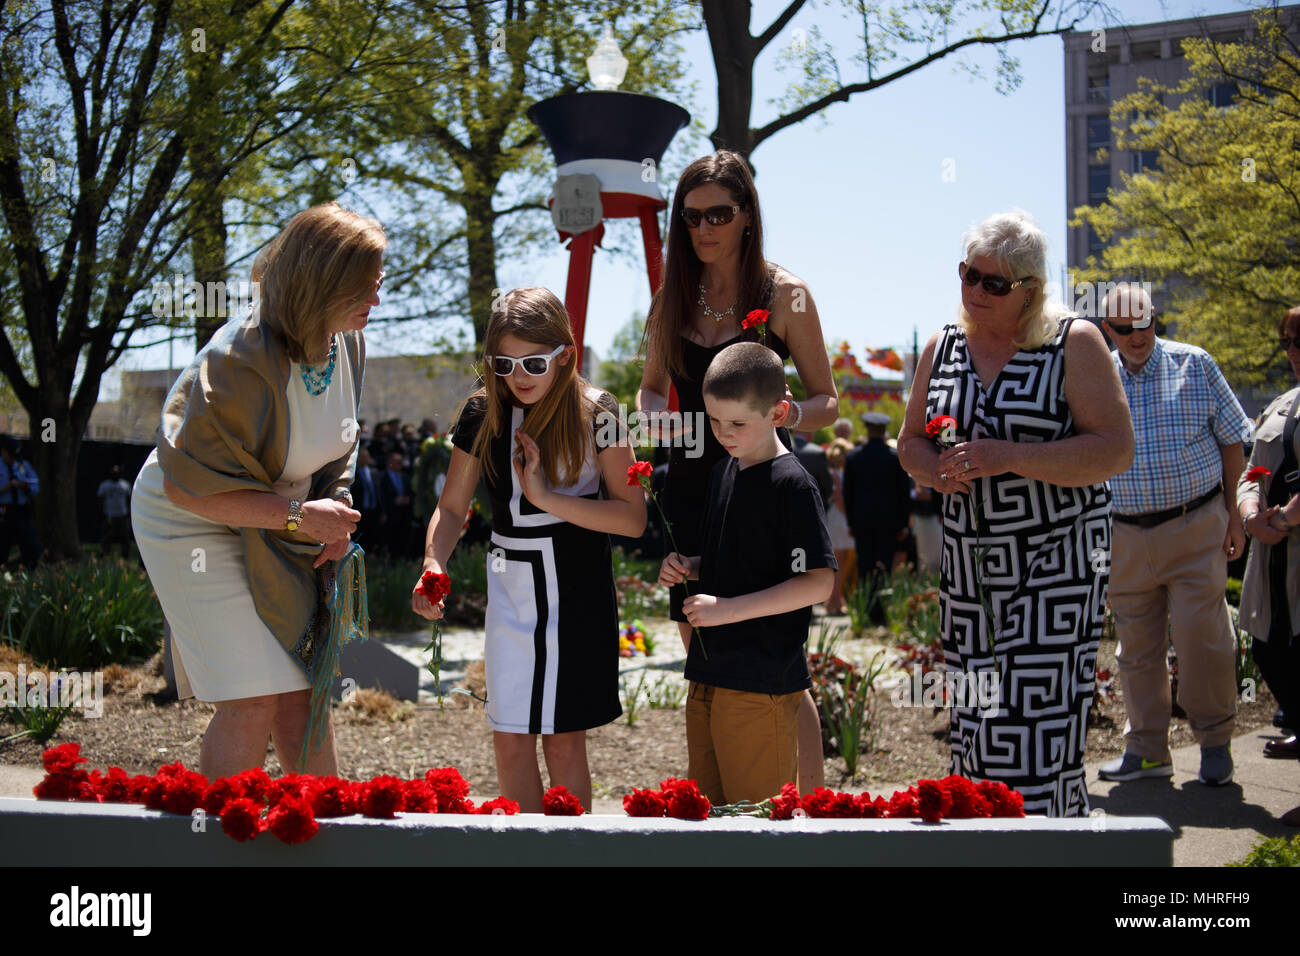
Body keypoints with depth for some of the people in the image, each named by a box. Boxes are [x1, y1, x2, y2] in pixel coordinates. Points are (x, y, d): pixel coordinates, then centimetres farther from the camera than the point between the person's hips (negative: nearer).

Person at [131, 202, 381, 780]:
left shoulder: (347, 343, -5)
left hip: (276, 527, 7)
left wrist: (336, 511, -4)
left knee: (303, 694, 9)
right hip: (194, 523, -7)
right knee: (254, 704, -12)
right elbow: (190, 486, -26)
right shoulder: (240, 363, -30)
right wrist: (300, 515, -27)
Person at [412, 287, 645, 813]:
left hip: (579, 590, -3)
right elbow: (452, 507, 6)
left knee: (565, 741, 5)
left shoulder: (595, 414, -8)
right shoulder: (483, 414, 0)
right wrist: (433, 565, -13)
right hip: (511, 587, 3)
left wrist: (545, 496, -19)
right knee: (511, 741, 2)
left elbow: (632, 517, -12)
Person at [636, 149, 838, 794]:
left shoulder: (784, 296, -3)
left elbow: (826, 401, 1)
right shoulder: (672, 298, 9)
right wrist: (654, 415, -3)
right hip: (690, 490, 5)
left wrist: (790, 414, -22)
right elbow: (650, 388, 20)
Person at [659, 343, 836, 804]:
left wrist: (728, 609, -20)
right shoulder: (722, 472, 12)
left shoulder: (792, 484, -14)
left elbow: (818, 583, -18)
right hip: (708, 672, 8)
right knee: (708, 805, 15)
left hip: (762, 681, -8)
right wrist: (688, 568, 3)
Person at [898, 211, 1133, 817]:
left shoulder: (1074, 343, -5)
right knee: (975, 720, 6)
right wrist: (938, 470, -6)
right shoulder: (943, 348, 10)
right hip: (968, 559, 5)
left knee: (1037, 716, -12)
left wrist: (1007, 457, -21)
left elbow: (1115, 450, -13)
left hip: (1057, 561, -5)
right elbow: (911, 443, 18)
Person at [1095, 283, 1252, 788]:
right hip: (1125, 536, 3)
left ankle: (1214, 741, 13)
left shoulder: (1194, 365, 1)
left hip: (1195, 529, -2)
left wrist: (1232, 513, 3)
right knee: (1136, 646, 8)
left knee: (1200, 638, -6)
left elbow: (1231, 439, 6)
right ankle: (1146, 749, 19)